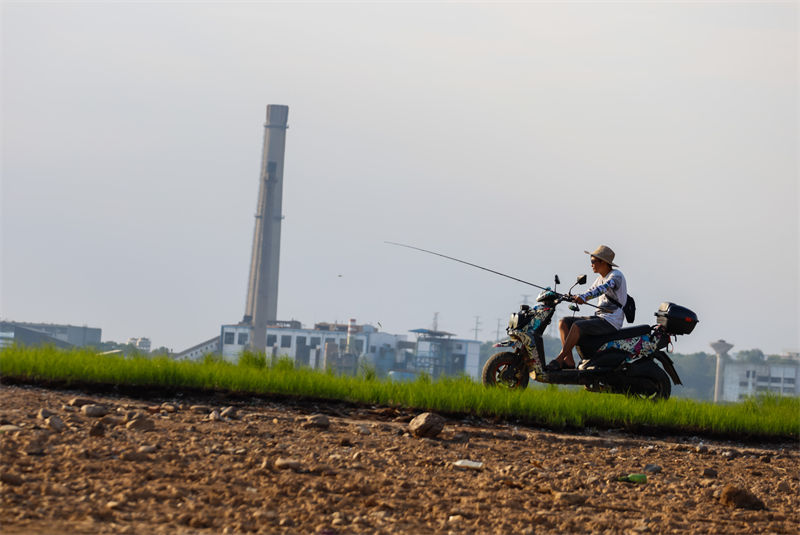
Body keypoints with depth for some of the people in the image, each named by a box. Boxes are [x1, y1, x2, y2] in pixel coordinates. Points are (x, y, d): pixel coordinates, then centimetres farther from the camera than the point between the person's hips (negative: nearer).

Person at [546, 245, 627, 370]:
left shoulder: (616, 275, -11)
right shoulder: (601, 278, 19)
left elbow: (604, 288, -29)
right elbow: (590, 291, 24)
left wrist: (583, 297, -44)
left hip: (611, 321, -10)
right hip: (599, 317, 10)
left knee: (577, 326, -30)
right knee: (564, 322, -3)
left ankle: (559, 359, -26)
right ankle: (569, 361, -13)